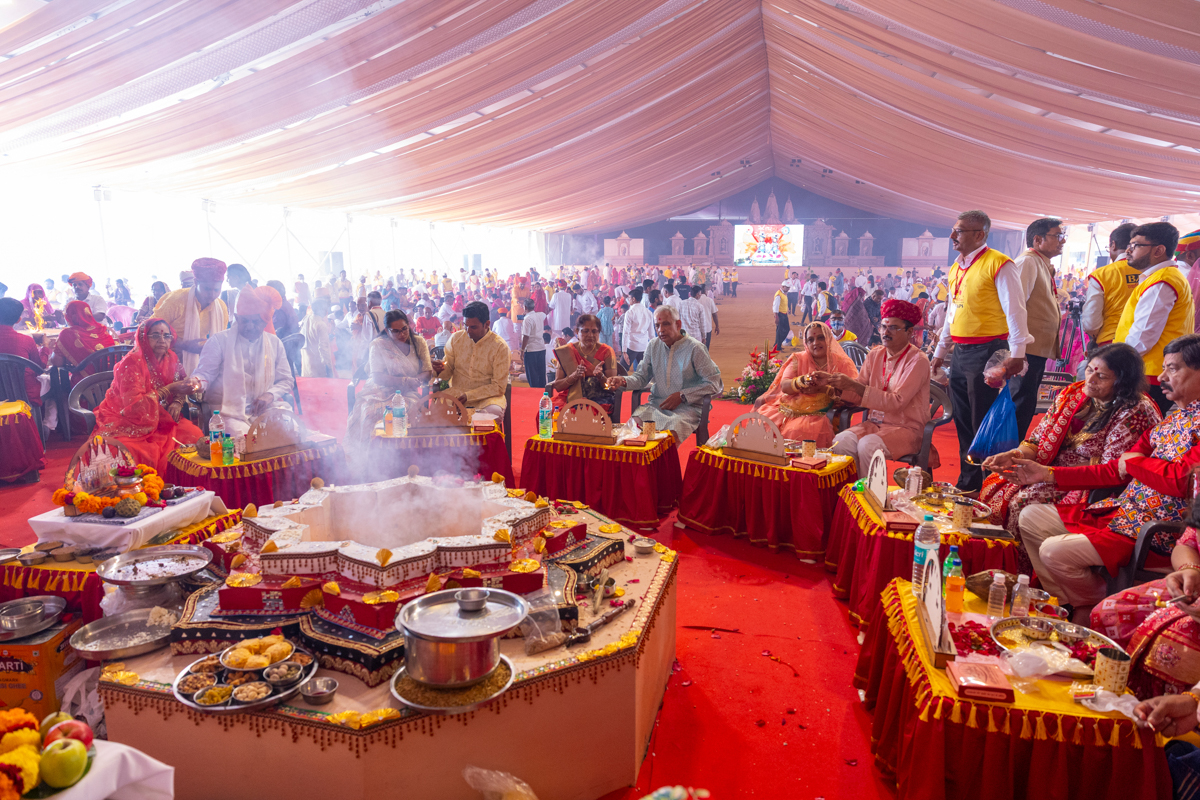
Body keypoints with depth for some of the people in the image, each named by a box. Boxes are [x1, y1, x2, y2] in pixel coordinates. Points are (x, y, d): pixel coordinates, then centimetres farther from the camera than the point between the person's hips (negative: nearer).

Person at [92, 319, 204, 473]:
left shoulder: (171, 359, 4)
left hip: (158, 419, 6)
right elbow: (133, 405, -22)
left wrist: (177, 401, -7)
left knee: (193, 436, -20)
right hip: (126, 422, -6)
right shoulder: (131, 363, -15)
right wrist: (169, 390, -23)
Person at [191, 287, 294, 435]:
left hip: (266, 409, 4)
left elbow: (285, 380, 17)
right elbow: (205, 372, 2)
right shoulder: (219, 340, 6)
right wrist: (197, 382, -24)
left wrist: (271, 394, -4)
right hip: (229, 411, -3)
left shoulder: (275, 343, 15)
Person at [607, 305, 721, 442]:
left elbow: (714, 383, -7)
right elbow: (642, 377, 15)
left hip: (687, 407, -4)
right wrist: (624, 381, -8)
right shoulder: (653, 346, 12)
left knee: (671, 434, -35)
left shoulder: (694, 349, -6)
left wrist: (682, 396, -12)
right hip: (656, 404, 4)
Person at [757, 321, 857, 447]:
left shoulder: (842, 363, 8)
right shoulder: (798, 359, 15)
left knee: (797, 431, -35)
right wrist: (803, 381, -22)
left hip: (817, 415, -3)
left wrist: (822, 388, -19)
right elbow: (784, 385, -1)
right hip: (788, 410, 4)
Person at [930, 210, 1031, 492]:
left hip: (986, 350, -8)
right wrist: (940, 350, 23)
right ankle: (967, 482, 22)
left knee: (983, 423, -4)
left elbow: (1015, 310, -14)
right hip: (961, 352, 8)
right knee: (963, 421, 12)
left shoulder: (998, 264, -10)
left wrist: (1017, 353, -19)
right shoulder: (957, 267, 15)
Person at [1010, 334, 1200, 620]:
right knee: (1031, 517, 6)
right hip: (1121, 511, 10)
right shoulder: (1173, 417, 15)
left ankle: (1097, 609, 10)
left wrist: (1134, 462, -7)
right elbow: (1116, 471, 13)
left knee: (1055, 551, -22)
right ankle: (1067, 604, 10)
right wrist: (1048, 474, 9)